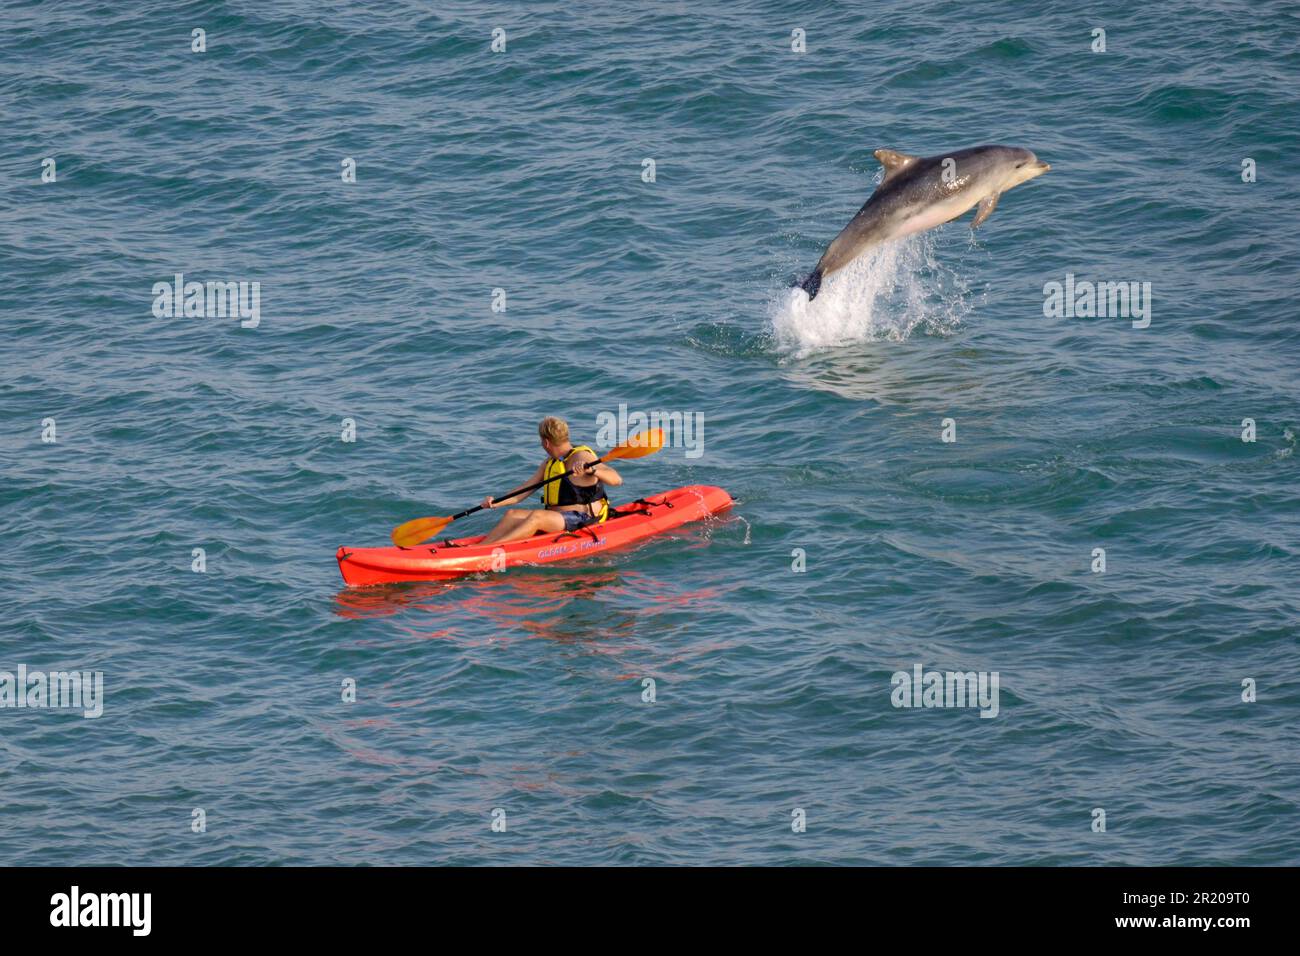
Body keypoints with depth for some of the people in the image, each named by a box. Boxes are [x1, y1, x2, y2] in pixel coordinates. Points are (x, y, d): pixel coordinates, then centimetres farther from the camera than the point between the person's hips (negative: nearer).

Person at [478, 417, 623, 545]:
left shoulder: (582, 458, -10)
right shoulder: (550, 462, 16)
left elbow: (617, 480, -22)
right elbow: (525, 490, 15)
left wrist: (591, 470, -40)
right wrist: (497, 503, 1)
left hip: (582, 520, -8)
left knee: (536, 517, -32)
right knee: (512, 515, -12)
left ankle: (487, 547, -43)